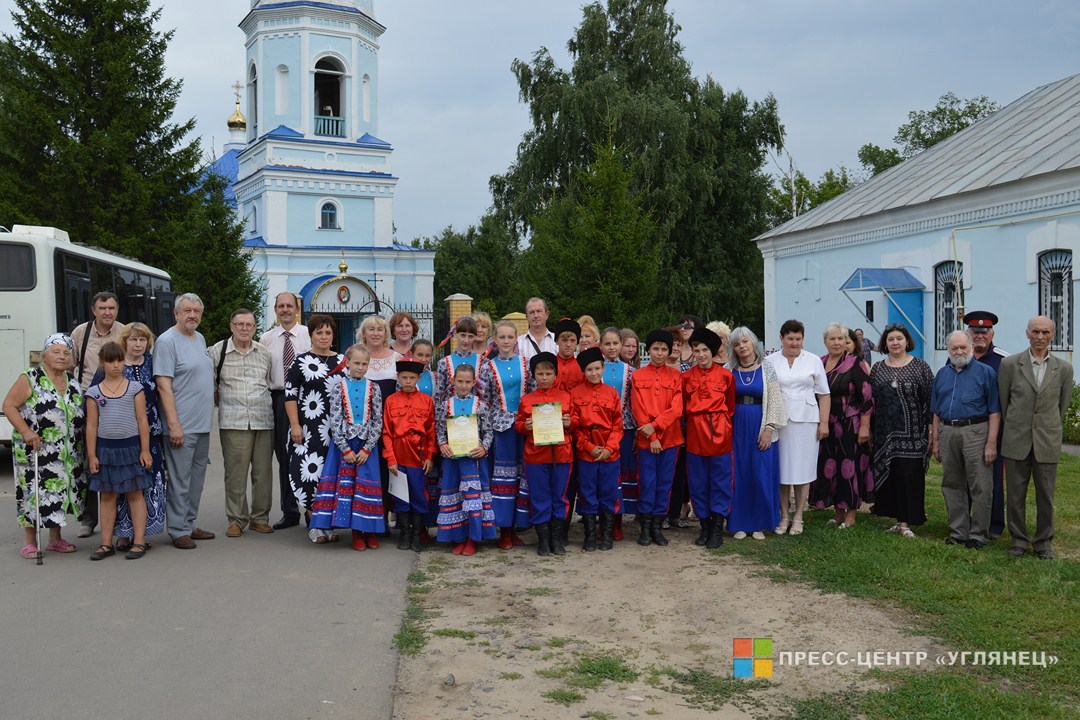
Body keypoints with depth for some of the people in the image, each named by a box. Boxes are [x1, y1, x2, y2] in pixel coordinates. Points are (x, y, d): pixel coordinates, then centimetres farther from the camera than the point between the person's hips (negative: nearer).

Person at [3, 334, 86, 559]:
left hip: (67, 455, 5)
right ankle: (29, 542, 8)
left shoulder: (73, 382, 10)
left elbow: (81, 415, 19)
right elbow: (9, 405, -10)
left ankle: (55, 539, 22)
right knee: (33, 492, -3)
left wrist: (82, 443, 10)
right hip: (35, 451, -5)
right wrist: (25, 431, -20)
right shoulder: (30, 379, -7)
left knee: (61, 492, 10)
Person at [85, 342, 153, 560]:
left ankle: (139, 541, 7)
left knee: (135, 495, 4)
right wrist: (92, 455, 1)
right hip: (105, 448, 2)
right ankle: (106, 544, 14)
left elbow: (142, 421, 1)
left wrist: (145, 450, -3)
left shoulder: (135, 388, 1)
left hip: (130, 446, -1)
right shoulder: (94, 393, 4)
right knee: (107, 496, 8)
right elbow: (91, 425, 5)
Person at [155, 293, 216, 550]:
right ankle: (178, 531, 6)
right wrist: (174, 425, -20)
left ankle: (189, 525, 24)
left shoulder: (200, 339, 14)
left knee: (196, 478, 14)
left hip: (203, 424, 8)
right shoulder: (167, 341, -11)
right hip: (182, 426, -8)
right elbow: (163, 386, -16)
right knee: (180, 480, -2)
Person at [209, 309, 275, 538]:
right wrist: (222, 400, 6)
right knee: (235, 473, 0)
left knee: (263, 471, 4)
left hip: (263, 420, 2)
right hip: (233, 422, -2)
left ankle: (260, 517, 16)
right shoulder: (218, 351, 3)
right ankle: (236, 519, 11)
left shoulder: (264, 353, 12)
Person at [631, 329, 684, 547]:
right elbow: (638, 410, -3)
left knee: (664, 483, 5)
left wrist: (655, 426, -15)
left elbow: (677, 408, -4)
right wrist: (652, 438, -9)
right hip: (646, 439, -1)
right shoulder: (638, 376, 2)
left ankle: (657, 526, 14)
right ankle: (645, 527, 11)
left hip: (670, 438, 1)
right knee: (646, 483, 1)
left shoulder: (676, 376, 5)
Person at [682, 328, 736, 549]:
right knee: (698, 483, 7)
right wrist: (695, 422, 4)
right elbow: (683, 407, 10)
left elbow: (731, 406, 8)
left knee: (721, 482, 3)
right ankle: (705, 527, 18)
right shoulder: (687, 376, 2)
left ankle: (717, 529, 11)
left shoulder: (726, 375, -1)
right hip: (695, 436, 2)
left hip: (720, 435, -1)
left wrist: (721, 422, 7)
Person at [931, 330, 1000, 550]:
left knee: (979, 486, -2)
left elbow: (995, 411, -5)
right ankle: (958, 531, 19)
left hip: (975, 432, -5)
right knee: (952, 485, 10)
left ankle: (979, 534, 7)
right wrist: (935, 440, 11)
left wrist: (992, 443, -11)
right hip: (948, 432, 5)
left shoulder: (985, 373, -1)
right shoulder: (942, 374, 13)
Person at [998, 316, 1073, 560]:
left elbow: (1063, 406, 11)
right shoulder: (1010, 364, -1)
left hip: (1048, 442, 0)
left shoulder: (1064, 368, 2)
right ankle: (1018, 540, 19)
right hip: (1017, 441, 0)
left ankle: (1044, 542, 19)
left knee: (1046, 496, 6)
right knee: (1016, 495, 6)